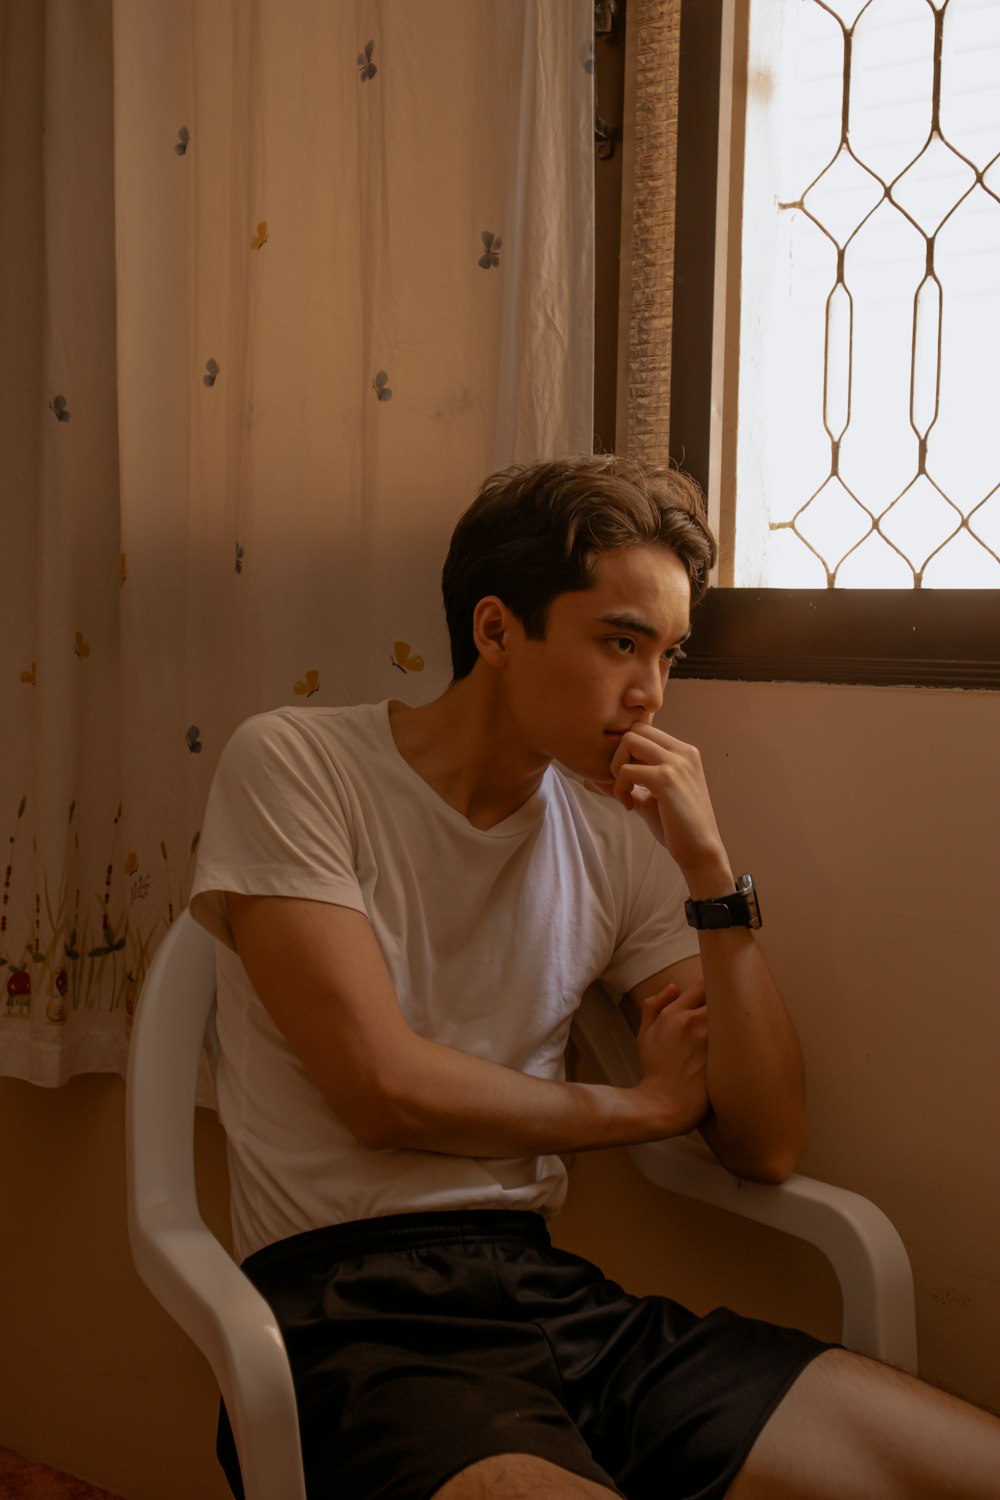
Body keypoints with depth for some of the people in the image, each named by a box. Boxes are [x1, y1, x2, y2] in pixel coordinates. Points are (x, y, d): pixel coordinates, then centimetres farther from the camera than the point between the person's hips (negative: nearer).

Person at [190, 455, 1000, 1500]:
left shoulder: (617, 829, 9)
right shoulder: (290, 766, -3)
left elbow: (767, 1144, 6)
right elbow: (384, 1088, -12)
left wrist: (711, 869, -5)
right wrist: (646, 1104, 1)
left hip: (546, 1290, 5)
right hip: (351, 1316, -4)